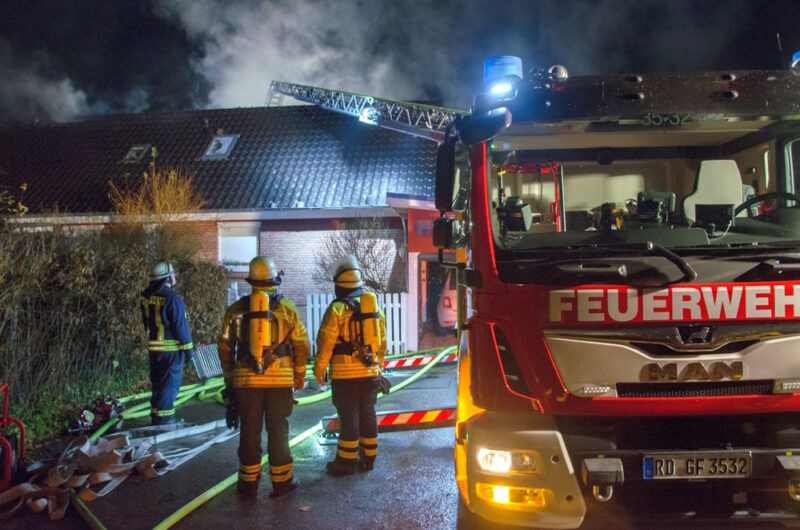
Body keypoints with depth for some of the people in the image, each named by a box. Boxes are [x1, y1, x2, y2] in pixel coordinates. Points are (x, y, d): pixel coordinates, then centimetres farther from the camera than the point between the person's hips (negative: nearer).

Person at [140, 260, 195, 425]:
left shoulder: (147, 298, 6)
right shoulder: (172, 299, -19)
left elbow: (146, 323, 15)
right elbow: (181, 326, -16)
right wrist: (188, 348, -9)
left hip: (154, 347, 8)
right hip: (171, 348, -8)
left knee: (158, 382, 18)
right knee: (170, 383, -1)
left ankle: (156, 416, 26)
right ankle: (163, 418, 1)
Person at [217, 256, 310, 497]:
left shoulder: (236, 309, 3)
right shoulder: (287, 307, -1)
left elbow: (225, 347, 6)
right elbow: (301, 344, -1)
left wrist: (229, 377, 17)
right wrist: (299, 375, 11)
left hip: (246, 380, 1)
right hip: (280, 379, -1)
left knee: (250, 431, 10)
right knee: (278, 430, 8)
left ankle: (249, 482, 19)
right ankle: (281, 480, 15)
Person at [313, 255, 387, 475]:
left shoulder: (337, 309, -10)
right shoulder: (373, 306, 9)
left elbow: (325, 343, -11)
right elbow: (382, 340, 14)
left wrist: (319, 369, -1)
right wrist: (378, 366, 23)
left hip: (345, 373, -5)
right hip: (370, 372, 6)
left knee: (348, 416, 0)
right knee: (368, 413, 12)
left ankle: (346, 462, 6)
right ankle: (368, 458, 20)